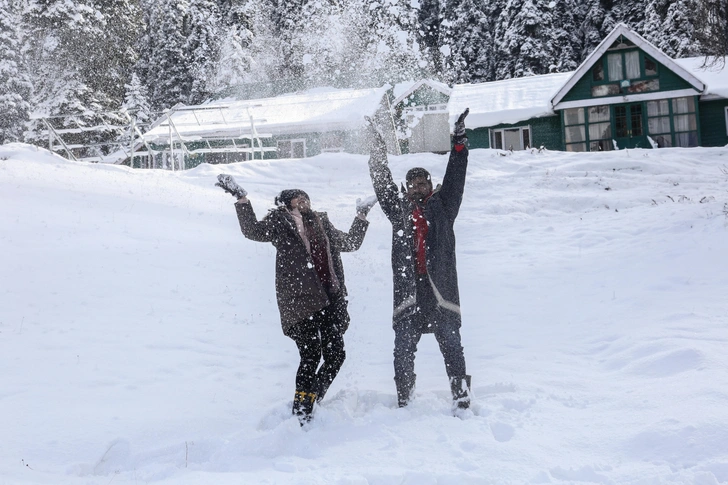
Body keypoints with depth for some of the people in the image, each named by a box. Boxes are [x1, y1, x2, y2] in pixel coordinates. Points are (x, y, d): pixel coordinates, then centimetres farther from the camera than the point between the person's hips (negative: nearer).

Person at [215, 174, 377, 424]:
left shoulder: (322, 224, 22)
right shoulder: (279, 223, 7)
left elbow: (351, 242, 35)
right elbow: (253, 230, -11)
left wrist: (362, 215, 40)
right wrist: (241, 198, -19)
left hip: (330, 300, 5)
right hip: (300, 301, -5)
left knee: (336, 354, -1)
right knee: (311, 355, -7)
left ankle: (312, 401, 16)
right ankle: (301, 413, 5)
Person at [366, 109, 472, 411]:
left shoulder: (442, 207, 12)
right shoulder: (399, 210, 16)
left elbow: (455, 177, 7)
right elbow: (382, 185, 15)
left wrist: (459, 143, 2)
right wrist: (377, 152, 10)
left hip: (440, 288, -1)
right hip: (408, 289, 2)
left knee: (451, 345, 0)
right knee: (403, 349, 2)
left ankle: (462, 397, 6)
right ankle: (404, 400, 14)